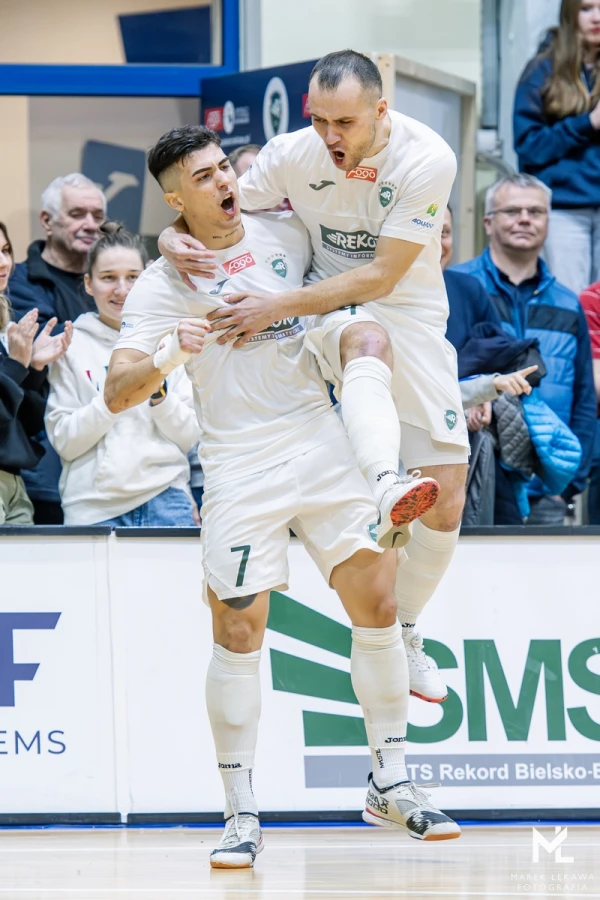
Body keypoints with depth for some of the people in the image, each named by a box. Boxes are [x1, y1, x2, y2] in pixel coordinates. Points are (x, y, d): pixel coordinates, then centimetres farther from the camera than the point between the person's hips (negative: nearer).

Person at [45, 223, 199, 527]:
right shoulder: (72, 346, 4)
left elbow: (189, 436, 6)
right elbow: (64, 442, -2)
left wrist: (157, 392, -10)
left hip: (166, 499, 1)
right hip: (94, 507, -1)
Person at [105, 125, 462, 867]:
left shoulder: (285, 233, 6)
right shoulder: (163, 283, -5)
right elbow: (117, 392, -15)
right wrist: (167, 356, -32)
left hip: (323, 445, 4)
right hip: (240, 467, -4)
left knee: (377, 605, 0)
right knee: (238, 634, -8)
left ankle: (391, 786, 13)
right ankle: (241, 816, -1)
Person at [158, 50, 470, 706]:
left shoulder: (426, 159, -20)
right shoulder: (292, 154, -12)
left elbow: (381, 277, -22)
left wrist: (276, 308, -25)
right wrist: (172, 238, -22)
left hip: (413, 313, 1)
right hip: (332, 312, -1)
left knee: (446, 498, -4)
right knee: (368, 339, -40)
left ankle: (403, 629, 19)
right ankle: (384, 487, -66)